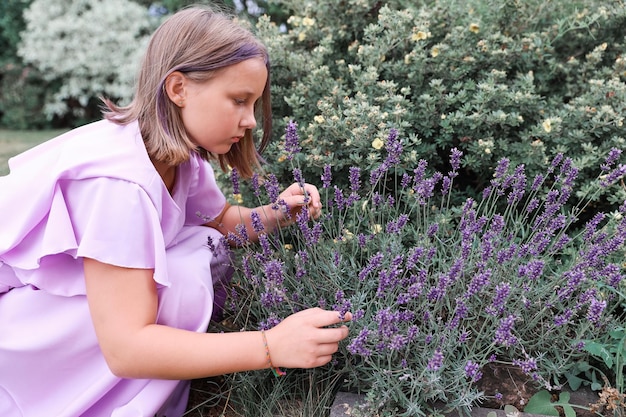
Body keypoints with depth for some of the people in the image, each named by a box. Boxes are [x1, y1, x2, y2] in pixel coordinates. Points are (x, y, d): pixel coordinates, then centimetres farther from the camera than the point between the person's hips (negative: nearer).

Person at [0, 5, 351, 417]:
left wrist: (275, 214, -12)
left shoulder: (179, 152, -9)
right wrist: (270, 345, -40)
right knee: (180, 281, -25)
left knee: (206, 248, -6)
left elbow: (221, 218, 10)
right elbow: (124, 348, -36)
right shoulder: (120, 179, -34)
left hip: (68, 298, 8)